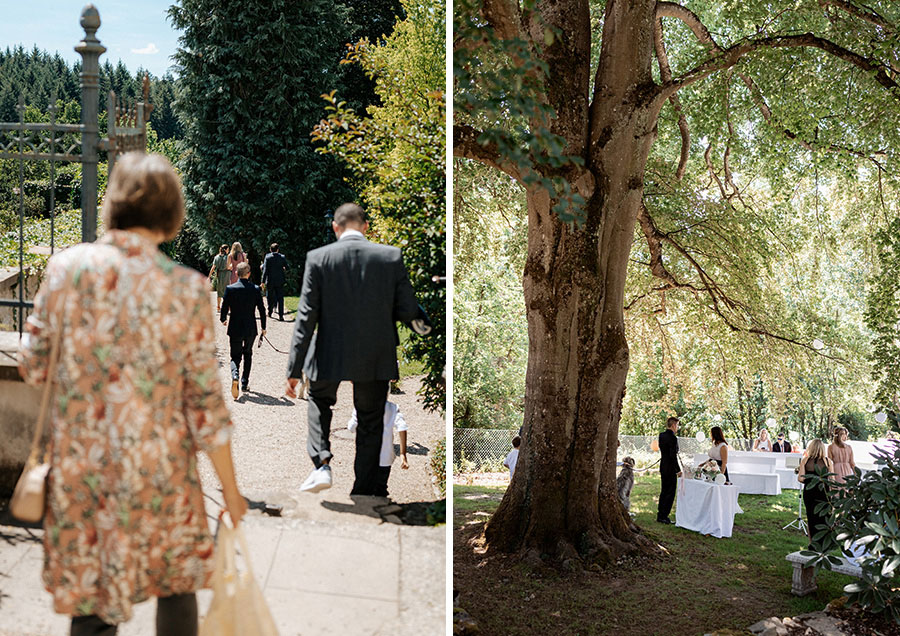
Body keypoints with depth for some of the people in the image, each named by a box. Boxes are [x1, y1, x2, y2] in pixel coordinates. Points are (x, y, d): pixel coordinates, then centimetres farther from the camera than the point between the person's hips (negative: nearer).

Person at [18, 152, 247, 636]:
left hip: (80, 470, 2)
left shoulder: (67, 266, -6)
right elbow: (204, 401, -8)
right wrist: (230, 488, 2)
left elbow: (34, 367, 1)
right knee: (176, 582, 20)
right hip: (159, 470, -1)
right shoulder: (187, 290, -11)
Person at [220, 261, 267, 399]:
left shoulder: (230, 289, -9)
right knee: (248, 354, 20)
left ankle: (235, 377, -22)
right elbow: (262, 310, -2)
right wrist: (263, 328, 12)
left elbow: (224, 309, -5)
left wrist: (223, 319, 17)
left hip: (235, 328, -1)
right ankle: (245, 384, 18)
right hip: (251, 329, 1)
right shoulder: (256, 289, -6)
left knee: (235, 356, 8)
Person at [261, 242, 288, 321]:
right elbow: (286, 268, 2)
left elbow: (265, 270, -10)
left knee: (269, 297, 14)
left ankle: (270, 312, 24)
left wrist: (263, 281, -8)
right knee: (280, 298, 2)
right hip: (280, 281, 1)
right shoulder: (282, 257, -3)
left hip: (270, 281, -1)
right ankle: (281, 315, -5)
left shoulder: (268, 257, -7)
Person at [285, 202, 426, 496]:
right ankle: (363, 493, 19)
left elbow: (306, 317, -9)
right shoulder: (392, 256, -5)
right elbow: (407, 311, -5)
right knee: (370, 423, 15)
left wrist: (294, 370, -6)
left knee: (319, 400, 27)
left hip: (331, 354, 0)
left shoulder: (318, 258, -7)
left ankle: (322, 464, 8)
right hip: (377, 358, 0)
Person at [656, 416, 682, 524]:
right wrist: (678, 470, -13)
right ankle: (664, 516, 1)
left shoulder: (662, 435, 6)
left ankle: (660, 515, 22)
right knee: (670, 493, 0)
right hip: (670, 469, -8)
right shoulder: (672, 438, -19)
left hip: (663, 467, 8)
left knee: (664, 491, 17)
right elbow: (673, 456, -20)